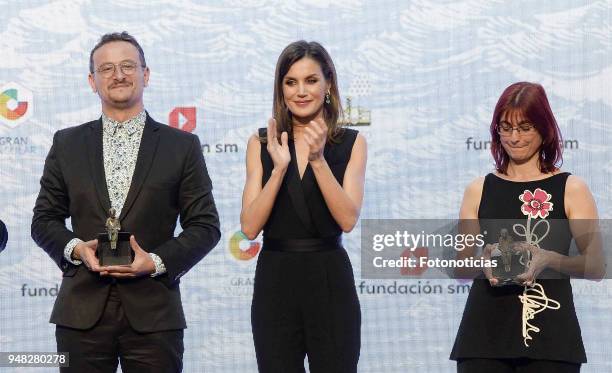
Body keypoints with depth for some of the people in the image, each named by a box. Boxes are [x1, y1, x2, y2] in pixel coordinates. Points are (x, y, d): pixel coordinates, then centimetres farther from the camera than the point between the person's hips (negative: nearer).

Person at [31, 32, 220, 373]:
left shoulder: (182, 146, 6)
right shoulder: (67, 144, 11)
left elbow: (205, 226, 5)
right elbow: (44, 220, 13)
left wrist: (157, 261, -10)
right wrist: (75, 248, -7)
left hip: (153, 315, -1)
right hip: (82, 312, 1)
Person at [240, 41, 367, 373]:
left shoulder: (351, 143, 3)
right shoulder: (261, 143, 5)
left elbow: (348, 219, -9)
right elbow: (250, 227, -4)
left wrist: (318, 159, -19)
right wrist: (279, 168, -16)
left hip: (330, 281, -1)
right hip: (275, 280, 1)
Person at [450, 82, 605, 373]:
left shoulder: (572, 189, 5)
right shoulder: (479, 190, 12)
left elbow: (597, 267, -1)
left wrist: (549, 260, -19)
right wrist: (483, 260, -12)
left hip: (550, 337, -1)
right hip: (485, 332, 2)